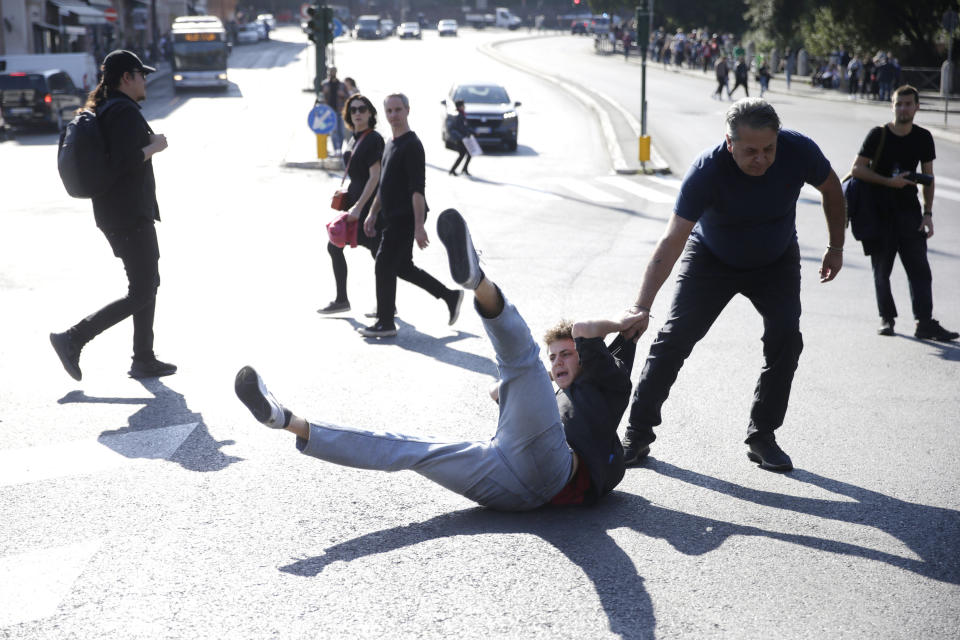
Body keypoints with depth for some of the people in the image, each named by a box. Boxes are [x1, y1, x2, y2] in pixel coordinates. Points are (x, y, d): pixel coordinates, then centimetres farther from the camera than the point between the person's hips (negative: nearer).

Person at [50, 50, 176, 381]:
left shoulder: (102, 110, 13)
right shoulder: (126, 112, -17)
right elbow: (125, 162, -28)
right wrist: (154, 146, -14)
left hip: (112, 213, 11)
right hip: (129, 215, -11)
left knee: (149, 283, 17)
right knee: (140, 294, -5)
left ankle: (144, 360, 22)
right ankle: (73, 339, -6)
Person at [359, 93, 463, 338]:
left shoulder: (412, 145, -14)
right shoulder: (390, 145, 15)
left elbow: (417, 189, -20)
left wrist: (419, 226, -24)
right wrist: (373, 214, 20)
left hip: (405, 219, -9)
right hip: (394, 218, 9)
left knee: (384, 266, -6)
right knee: (403, 267, 14)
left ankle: (385, 322, 4)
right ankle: (450, 296, 24)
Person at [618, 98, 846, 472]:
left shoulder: (799, 152, -27)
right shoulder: (706, 170, -35)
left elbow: (831, 190, -4)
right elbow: (672, 241, -38)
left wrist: (836, 248, 3)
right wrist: (642, 307, -46)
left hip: (777, 262, 2)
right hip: (711, 259, -2)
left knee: (786, 339, -13)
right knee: (674, 339, -9)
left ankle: (761, 436, 2)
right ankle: (638, 435, 1)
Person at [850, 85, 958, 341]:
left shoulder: (923, 137, 4)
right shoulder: (878, 135, -5)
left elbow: (928, 177, 9)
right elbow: (857, 169, -9)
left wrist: (928, 213, 1)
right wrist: (889, 182, -17)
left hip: (909, 210, 2)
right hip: (879, 210, -2)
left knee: (919, 268, -7)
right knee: (881, 268, 6)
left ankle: (924, 322, -9)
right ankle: (886, 318, 19)